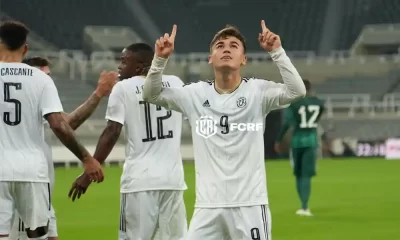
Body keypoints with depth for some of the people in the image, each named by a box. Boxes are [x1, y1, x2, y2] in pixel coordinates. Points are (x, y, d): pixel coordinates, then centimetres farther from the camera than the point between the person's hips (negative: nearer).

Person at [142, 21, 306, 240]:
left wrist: (276, 52, -24)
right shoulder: (196, 94, 6)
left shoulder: (257, 92, -2)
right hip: (207, 206, 2)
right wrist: (160, 59, -10)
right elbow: (151, 95, 4)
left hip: (249, 205, -2)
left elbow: (297, 91, -17)